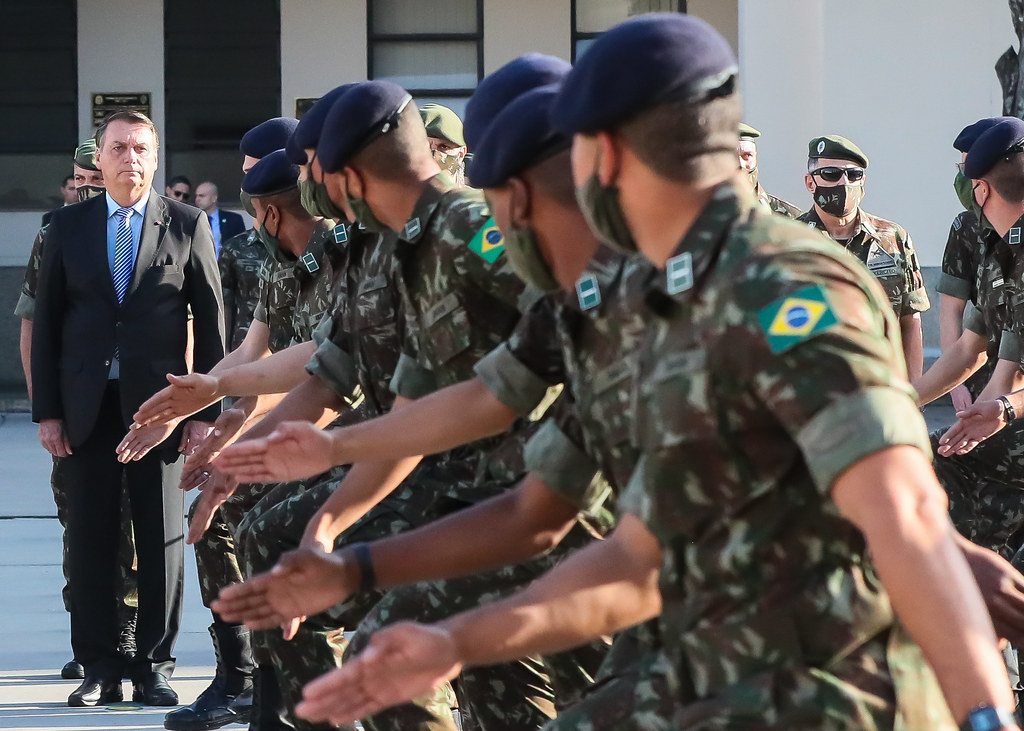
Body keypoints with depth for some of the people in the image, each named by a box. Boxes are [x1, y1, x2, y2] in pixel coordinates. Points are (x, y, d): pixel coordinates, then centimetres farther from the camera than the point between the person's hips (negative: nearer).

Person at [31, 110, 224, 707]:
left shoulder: (187, 225, 2)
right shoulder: (69, 226, 7)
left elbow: (210, 321, 2)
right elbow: (47, 322, 7)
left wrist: (207, 410, -4)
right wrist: (47, 410, 1)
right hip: (87, 407, 2)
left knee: (162, 539, 3)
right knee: (91, 539, 3)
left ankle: (154, 666, 11)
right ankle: (100, 669, 9)